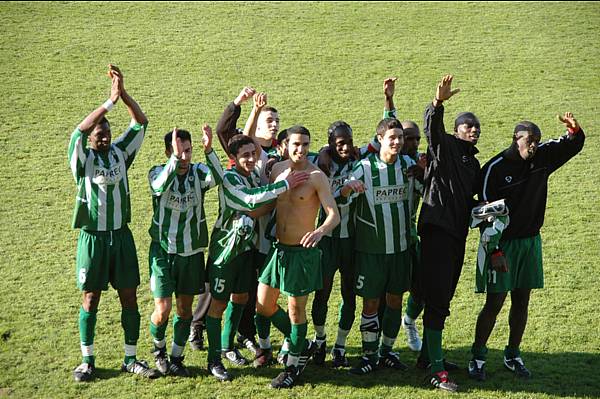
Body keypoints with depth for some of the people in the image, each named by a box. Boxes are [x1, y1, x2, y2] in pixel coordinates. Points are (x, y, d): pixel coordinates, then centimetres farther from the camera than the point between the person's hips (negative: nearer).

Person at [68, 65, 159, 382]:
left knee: (129, 298, 5)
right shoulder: (83, 158, -5)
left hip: (121, 235, 3)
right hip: (92, 237, -3)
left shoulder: (120, 152, 4)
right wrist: (111, 99, -27)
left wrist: (123, 92, -15)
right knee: (90, 299, 5)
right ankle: (87, 361, 18)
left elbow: (141, 122, -2)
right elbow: (79, 131, -24)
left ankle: (131, 359, 16)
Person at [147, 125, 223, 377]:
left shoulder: (198, 172, -3)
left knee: (185, 309, 10)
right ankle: (158, 349, 24)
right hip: (163, 251, -2)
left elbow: (218, 179, -26)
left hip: (192, 252, 2)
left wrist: (209, 150, -40)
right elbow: (160, 186, -32)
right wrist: (175, 159, -43)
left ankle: (176, 357, 27)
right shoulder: (158, 172, -7)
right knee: (163, 310, -5)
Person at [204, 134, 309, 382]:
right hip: (226, 247, -7)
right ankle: (214, 360, 8)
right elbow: (251, 201, -35)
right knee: (219, 303, -1)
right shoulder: (229, 178, -21)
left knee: (240, 297, 17)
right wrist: (285, 185, -33)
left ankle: (227, 346, 36)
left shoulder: (256, 173, 1)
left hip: (247, 245, 8)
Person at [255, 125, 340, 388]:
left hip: (303, 251, -6)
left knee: (296, 309, 4)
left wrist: (320, 231, -38)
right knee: (263, 306, 11)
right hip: (279, 248, 6)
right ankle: (302, 345, 32)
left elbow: (334, 215, -19)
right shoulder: (277, 169, 4)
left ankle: (293, 366, 23)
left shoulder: (316, 176, -14)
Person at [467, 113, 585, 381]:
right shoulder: (495, 168, -13)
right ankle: (478, 357, 10)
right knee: (494, 304, -3)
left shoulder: (543, 157, 2)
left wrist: (574, 129, -12)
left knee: (521, 302, 11)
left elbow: (573, 145, 12)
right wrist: (495, 252, -19)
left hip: (530, 241, 5)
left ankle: (513, 355, 24)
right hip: (502, 243, -5)